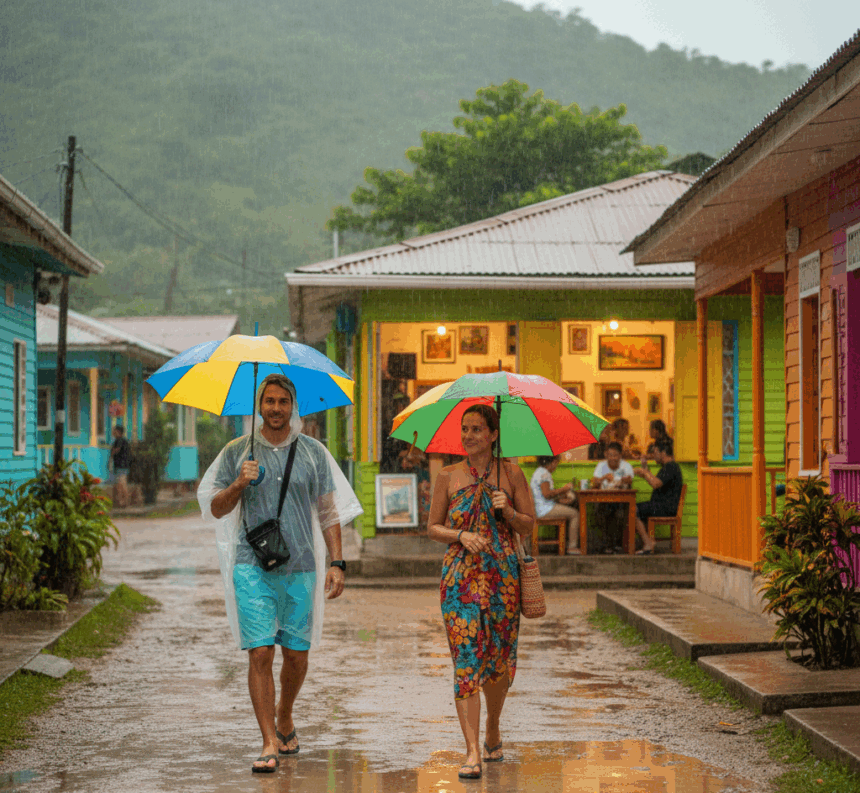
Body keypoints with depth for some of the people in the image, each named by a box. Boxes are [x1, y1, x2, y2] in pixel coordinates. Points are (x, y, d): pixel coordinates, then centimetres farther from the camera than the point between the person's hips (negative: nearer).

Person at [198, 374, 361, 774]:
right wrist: (239, 484, -12)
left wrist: (337, 563, 2)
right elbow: (216, 509, 7)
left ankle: (285, 718, 33)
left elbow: (329, 512, 9)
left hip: (301, 567, 2)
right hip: (252, 567, -1)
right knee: (260, 653, -9)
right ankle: (269, 743, -7)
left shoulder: (313, 452, 7)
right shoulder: (237, 451, 5)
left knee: (297, 654, 7)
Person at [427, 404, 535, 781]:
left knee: (500, 658, 8)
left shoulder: (511, 474, 4)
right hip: (460, 576, -1)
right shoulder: (448, 476, 5)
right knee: (466, 658, -10)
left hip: (502, 575, 1)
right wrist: (461, 535, -10)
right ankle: (472, 751, -12)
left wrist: (508, 512, -12)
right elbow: (433, 527, 8)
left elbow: (529, 526, 7)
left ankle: (493, 729, 35)